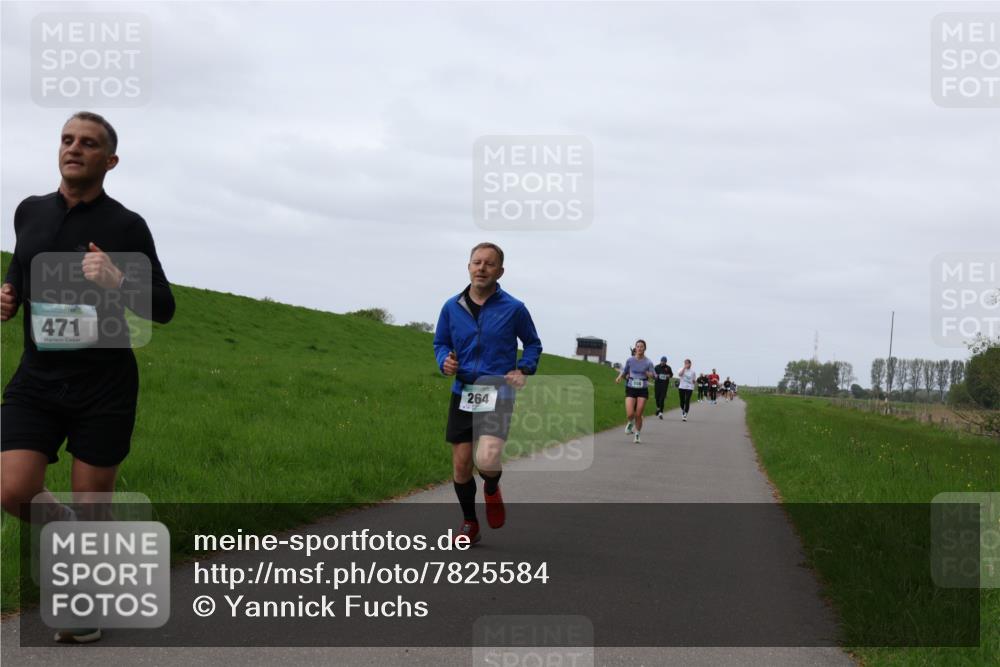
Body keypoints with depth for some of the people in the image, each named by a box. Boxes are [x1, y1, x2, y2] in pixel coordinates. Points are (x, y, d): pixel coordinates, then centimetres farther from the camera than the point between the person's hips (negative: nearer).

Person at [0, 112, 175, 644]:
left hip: (105, 385, -3)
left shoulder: (126, 226, -5)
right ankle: (69, 531, 21)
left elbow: (163, 309, -4)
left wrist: (116, 281, -22)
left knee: (91, 503, 3)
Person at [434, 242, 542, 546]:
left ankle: (492, 489, 15)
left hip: (498, 393, -3)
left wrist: (523, 370, -5)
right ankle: (469, 523, 27)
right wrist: (445, 361, -5)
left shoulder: (514, 309, -3)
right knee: (461, 464, 5)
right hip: (463, 393, 3)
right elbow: (440, 342, 16)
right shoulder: (452, 307, 3)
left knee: (487, 460, -22)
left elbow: (533, 343, 12)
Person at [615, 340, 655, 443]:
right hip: (631, 389, 1)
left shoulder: (648, 362, -5)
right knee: (630, 414, -12)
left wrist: (650, 374, -24)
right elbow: (624, 371, 13)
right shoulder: (630, 360, -1)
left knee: (638, 415, -3)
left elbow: (654, 375, -2)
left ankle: (637, 435, 18)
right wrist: (620, 377, -6)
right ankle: (631, 423, 25)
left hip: (643, 390, -1)